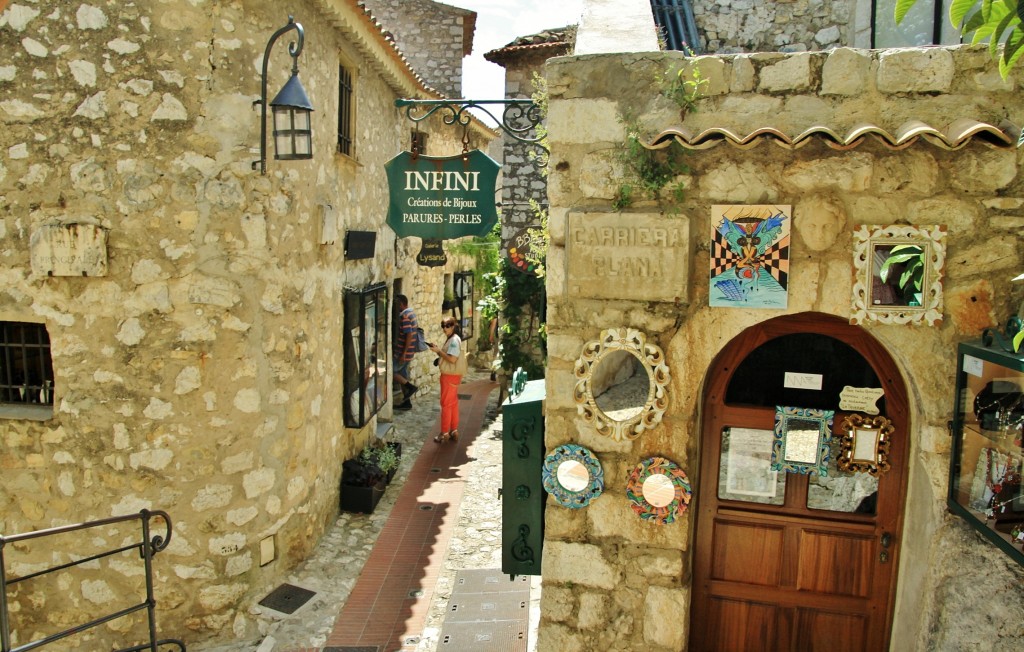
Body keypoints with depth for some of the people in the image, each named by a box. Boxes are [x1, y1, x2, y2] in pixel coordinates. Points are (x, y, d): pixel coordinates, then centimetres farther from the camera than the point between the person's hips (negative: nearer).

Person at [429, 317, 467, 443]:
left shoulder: (454, 340, -16)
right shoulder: (451, 339, 15)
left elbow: (452, 359, -24)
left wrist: (438, 351, -17)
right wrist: (438, 350, 4)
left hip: (450, 376, -10)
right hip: (450, 375, 10)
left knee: (446, 404, -4)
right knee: (453, 403, 13)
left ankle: (444, 433, 2)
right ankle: (454, 431, 20)